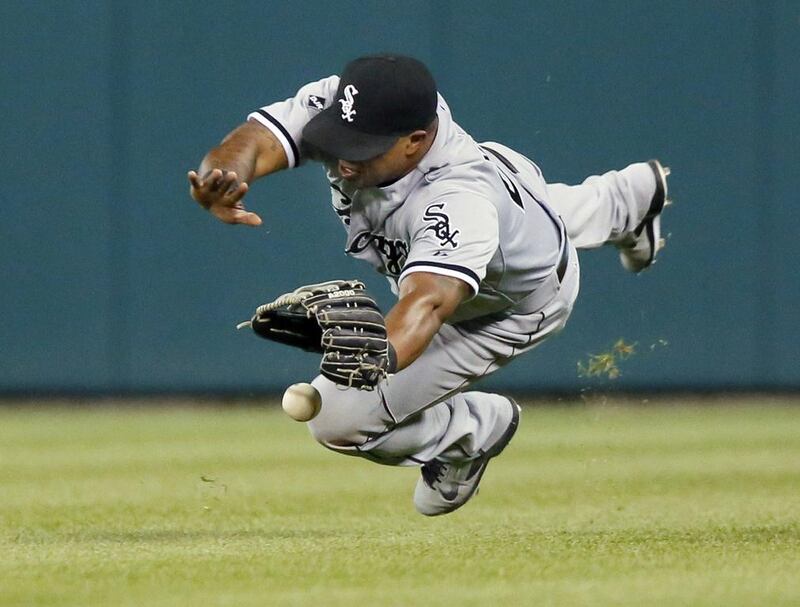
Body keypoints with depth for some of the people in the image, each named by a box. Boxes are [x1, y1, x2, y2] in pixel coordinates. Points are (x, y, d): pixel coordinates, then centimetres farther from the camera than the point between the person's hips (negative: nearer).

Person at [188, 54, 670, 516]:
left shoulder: (456, 201, -51)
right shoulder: (337, 103, -35)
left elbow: (429, 301, -65)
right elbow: (252, 144, -45)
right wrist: (221, 187, -69)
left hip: (514, 304, -7)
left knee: (340, 419, -15)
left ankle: (475, 429, 15)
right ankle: (637, 194, 77)